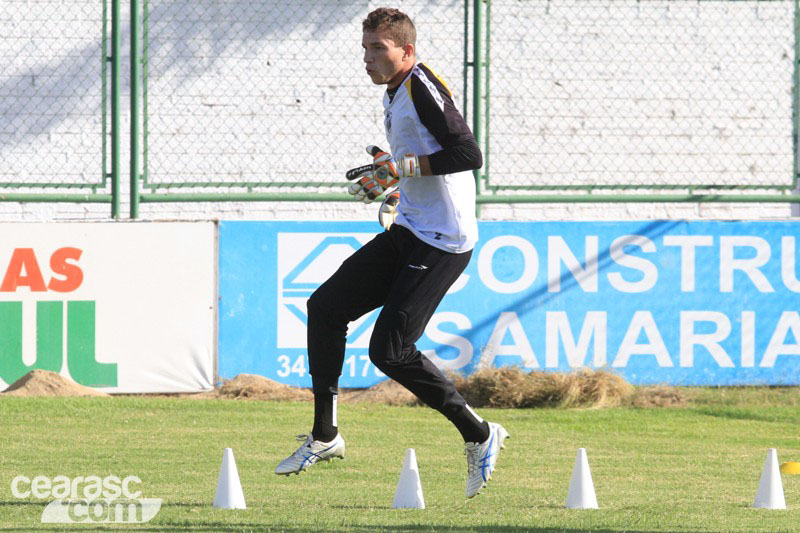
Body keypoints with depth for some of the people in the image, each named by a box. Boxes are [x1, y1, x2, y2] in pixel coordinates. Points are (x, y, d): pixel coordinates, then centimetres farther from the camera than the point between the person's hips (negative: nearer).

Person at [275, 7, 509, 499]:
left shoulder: (423, 87, -15)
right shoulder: (395, 94, 15)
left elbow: (468, 154, -23)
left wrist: (403, 167, -22)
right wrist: (386, 179, 13)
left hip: (442, 244, -10)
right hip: (408, 232, 10)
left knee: (389, 351, -13)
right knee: (326, 306, 8)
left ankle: (479, 435, 0)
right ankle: (325, 436, 15)